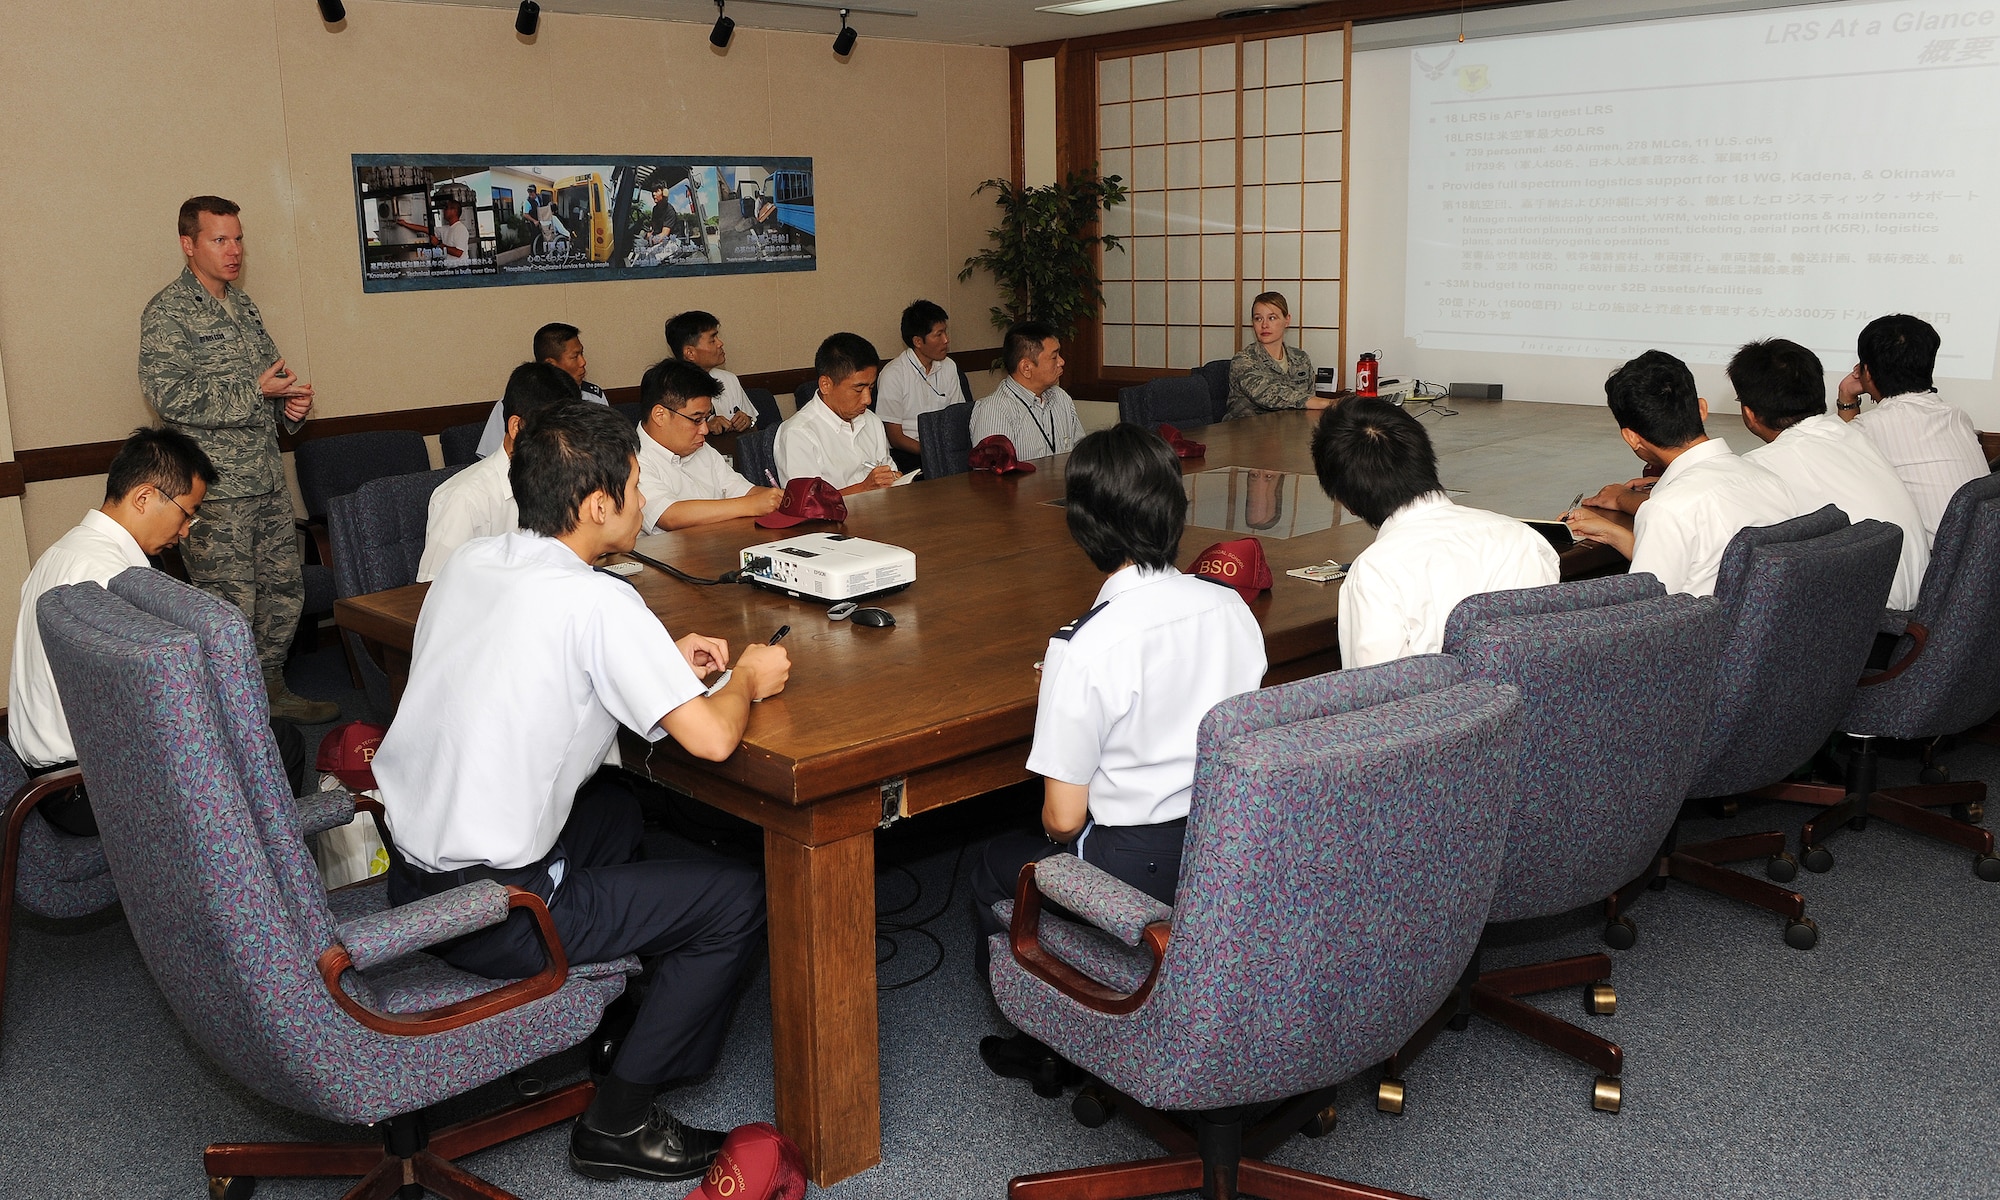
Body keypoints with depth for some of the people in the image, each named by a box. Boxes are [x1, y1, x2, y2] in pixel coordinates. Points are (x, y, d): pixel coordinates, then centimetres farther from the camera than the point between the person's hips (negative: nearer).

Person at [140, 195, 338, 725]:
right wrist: (258, 391, -18)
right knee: (229, 606, -3)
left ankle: (269, 687, 28)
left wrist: (293, 401, 4)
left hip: (267, 479, 8)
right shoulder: (167, 312, -8)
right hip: (215, 486, -8)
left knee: (286, 590, 12)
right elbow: (170, 395, -18)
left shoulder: (243, 306, 17)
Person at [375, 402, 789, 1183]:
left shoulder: (468, 563, 4)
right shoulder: (598, 602, -20)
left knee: (615, 805, 28)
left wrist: (661, 662, 14)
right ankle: (618, 1122, 10)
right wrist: (748, 679, -1)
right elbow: (712, 738, -23)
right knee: (739, 901, 2)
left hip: (409, 882, 9)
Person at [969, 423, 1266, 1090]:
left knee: (995, 867, 24)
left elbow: (1063, 817, -17)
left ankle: (1047, 1047, 34)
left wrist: (1067, 833, 5)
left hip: (1137, 872, -6)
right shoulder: (1231, 608, -6)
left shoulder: (1084, 648, -24)